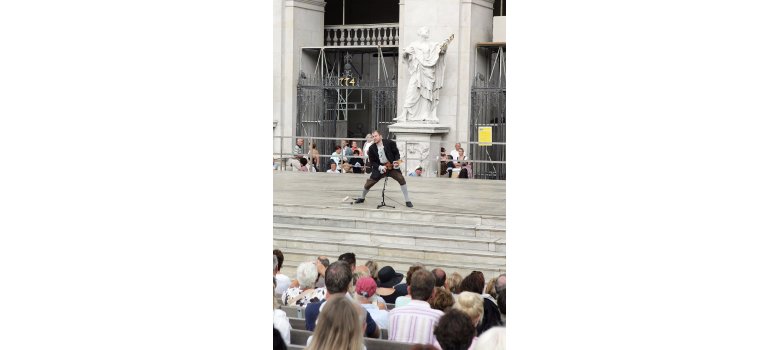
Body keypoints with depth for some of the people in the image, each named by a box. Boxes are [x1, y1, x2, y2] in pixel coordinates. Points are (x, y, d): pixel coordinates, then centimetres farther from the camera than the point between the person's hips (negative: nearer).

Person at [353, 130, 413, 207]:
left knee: (401, 179, -20)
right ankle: (362, 198, 31)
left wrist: (396, 161, -19)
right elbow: (372, 162, -1)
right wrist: (380, 167, -18)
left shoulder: (389, 143, -11)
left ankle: (408, 201, -10)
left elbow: (396, 153, 0)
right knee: (368, 183, 0)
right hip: (379, 168, 1)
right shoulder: (372, 148, -6)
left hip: (392, 166, -1)